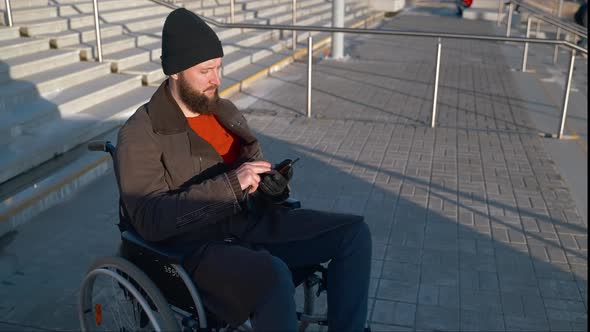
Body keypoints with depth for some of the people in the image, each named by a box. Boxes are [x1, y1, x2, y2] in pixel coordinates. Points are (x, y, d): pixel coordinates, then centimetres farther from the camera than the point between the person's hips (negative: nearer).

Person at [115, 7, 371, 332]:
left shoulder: (226, 111, 12)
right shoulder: (139, 135, -10)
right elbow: (150, 219, -21)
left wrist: (272, 183, -5)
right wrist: (229, 185, -27)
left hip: (253, 222, 7)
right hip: (194, 245, -7)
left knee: (354, 231, -4)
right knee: (273, 275, -37)